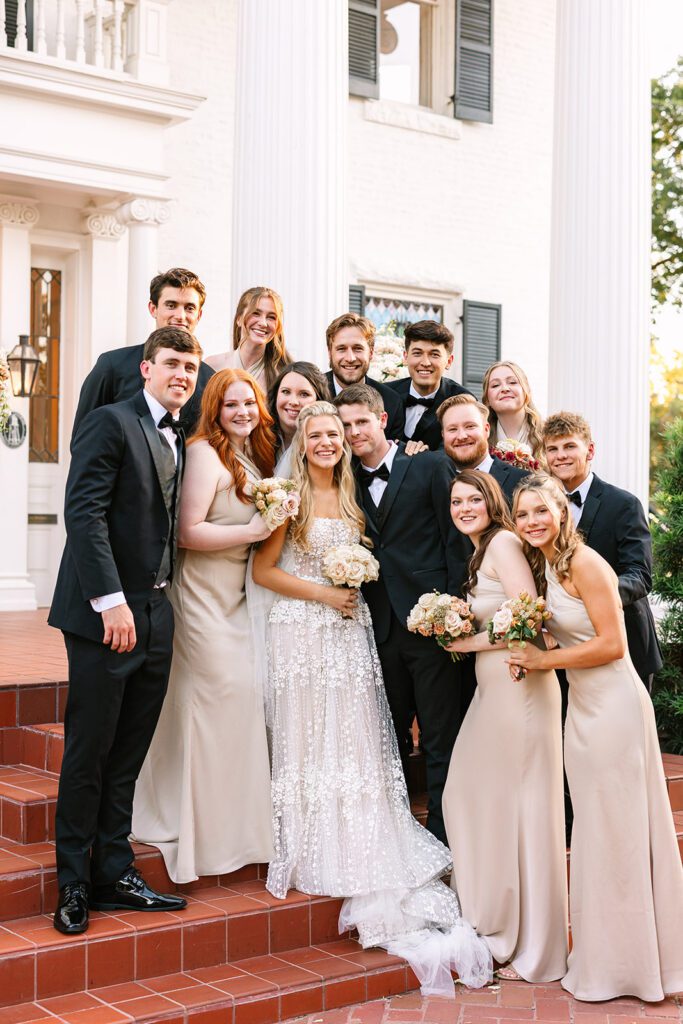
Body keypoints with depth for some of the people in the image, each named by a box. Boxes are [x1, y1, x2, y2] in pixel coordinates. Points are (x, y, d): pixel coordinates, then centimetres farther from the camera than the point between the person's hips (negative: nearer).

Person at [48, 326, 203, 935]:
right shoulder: (112, 423, -6)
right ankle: (75, 884, 14)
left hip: (156, 616, 7)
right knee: (89, 753, 2)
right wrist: (111, 600, -20)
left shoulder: (181, 442, 15)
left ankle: (115, 874, 21)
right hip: (106, 615, -7)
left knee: (128, 757, 12)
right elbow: (84, 513, -15)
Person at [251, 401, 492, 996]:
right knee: (310, 741, -1)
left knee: (357, 742, 3)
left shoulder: (352, 499, 14)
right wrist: (323, 593, -11)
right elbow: (263, 570, -6)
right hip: (303, 632, -5)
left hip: (351, 633, 5)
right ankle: (314, 859, 7)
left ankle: (361, 857, 8)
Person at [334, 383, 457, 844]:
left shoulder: (429, 465, -1)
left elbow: (454, 538, -4)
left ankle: (442, 836, 8)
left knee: (440, 737, -1)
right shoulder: (350, 482, 12)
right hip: (381, 627, 5)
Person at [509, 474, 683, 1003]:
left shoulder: (584, 563, -15)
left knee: (618, 829, 1)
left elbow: (612, 644, -18)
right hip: (583, 702, 9)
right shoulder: (543, 565, 10)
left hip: (614, 702, -9)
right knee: (596, 829, 13)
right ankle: (605, 956, 25)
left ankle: (624, 965, 14)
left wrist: (545, 660, -13)